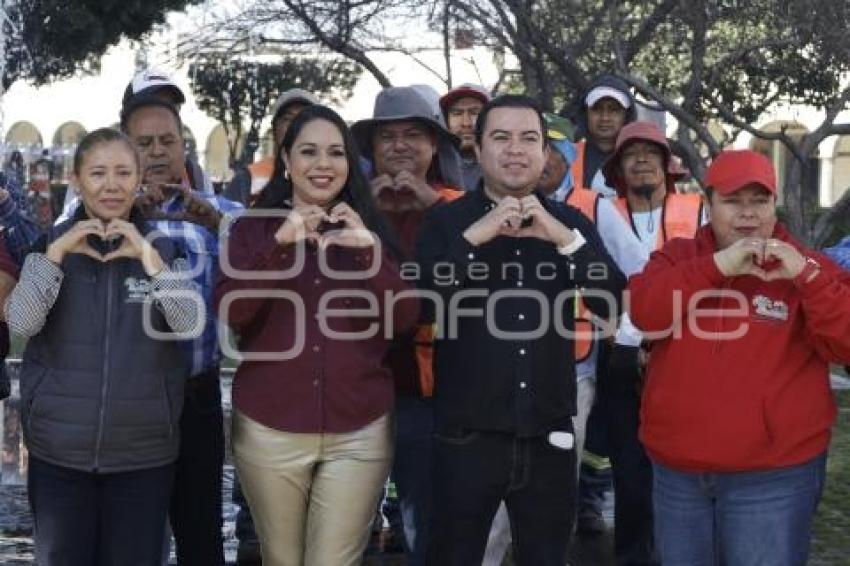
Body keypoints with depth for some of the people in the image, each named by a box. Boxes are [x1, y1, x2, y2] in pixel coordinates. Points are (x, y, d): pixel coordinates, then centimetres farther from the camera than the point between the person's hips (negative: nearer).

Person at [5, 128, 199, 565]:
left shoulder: (163, 246, 2)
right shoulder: (51, 243, 2)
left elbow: (190, 325, -12)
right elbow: (21, 323, -12)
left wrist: (149, 257, -18)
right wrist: (57, 252, -17)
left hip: (143, 451, 0)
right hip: (59, 449, 0)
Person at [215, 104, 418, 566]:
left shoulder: (369, 229, 8)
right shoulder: (254, 229, 4)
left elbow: (403, 319, -5)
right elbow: (229, 313, -11)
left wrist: (369, 249, -19)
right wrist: (280, 244, -21)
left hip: (358, 434, 1)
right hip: (269, 432, 0)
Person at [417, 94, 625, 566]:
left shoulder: (571, 222, 6)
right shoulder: (446, 222, -1)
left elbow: (616, 308, -5)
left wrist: (563, 238, -16)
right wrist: (473, 238, -21)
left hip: (549, 434, 2)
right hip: (467, 434, -2)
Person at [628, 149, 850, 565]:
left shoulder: (806, 268, 0)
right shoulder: (679, 257, 5)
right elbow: (643, 311, -13)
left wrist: (805, 276, -23)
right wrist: (717, 266, -22)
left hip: (773, 477, -3)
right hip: (677, 470, 3)